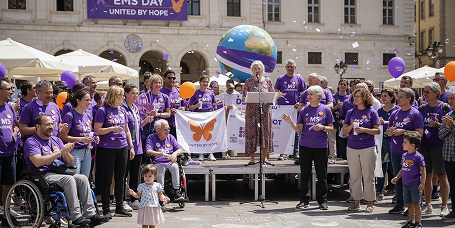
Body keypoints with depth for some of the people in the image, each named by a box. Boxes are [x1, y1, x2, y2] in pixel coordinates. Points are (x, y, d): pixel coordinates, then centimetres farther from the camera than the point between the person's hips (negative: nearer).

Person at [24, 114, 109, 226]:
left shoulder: (56, 140, 20)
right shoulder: (31, 142, -2)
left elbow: (70, 163, 16)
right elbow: (37, 162, -20)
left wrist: (66, 153, -7)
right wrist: (60, 152, -18)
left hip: (60, 173, 7)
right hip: (43, 175, -7)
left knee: (82, 178, -18)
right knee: (68, 179, -32)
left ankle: (90, 214, -22)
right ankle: (75, 217, -34)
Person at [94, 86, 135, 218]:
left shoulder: (122, 110, 13)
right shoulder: (103, 111, -6)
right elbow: (97, 130, -9)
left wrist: (131, 146, 15)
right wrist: (111, 129, -21)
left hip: (122, 148, 6)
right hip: (107, 149, -6)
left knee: (120, 179, 10)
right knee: (107, 179, 0)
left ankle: (119, 208, 18)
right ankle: (106, 210, 6)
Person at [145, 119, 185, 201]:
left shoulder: (170, 137, 18)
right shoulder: (151, 137, 6)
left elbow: (180, 150, 12)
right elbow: (148, 151, -11)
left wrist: (175, 153, -14)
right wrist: (163, 154, -23)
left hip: (170, 162, 3)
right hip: (158, 163, -2)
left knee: (174, 166, -31)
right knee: (160, 167, -36)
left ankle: (177, 190, -31)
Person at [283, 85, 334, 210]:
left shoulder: (325, 110, 2)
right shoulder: (304, 110, 6)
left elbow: (331, 128, 4)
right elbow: (299, 129, 4)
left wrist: (322, 127, -15)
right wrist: (290, 121, -10)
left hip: (321, 146, -2)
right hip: (305, 145, 2)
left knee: (321, 174, 3)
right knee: (305, 173, 4)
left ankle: (322, 200, 15)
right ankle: (304, 200, 13)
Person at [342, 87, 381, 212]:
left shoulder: (372, 112, 1)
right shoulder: (351, 112, 10)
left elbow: (378, 130, -1)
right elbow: (344, 131, 11)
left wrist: (364, 130, -14)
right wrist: (351, 127, -9)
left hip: (368, 147, -3)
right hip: (352, 148, 4)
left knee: (368, 176, -1)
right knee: (354, 176, 6)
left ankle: (369, 203, 7)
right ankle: (356, 202, 15)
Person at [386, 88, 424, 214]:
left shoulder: (415, 114, -6)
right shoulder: (395, 113, 12)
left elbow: (420, 133, -12)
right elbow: (388, 131, 16)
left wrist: (403, 131, -18)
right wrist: (391, 131, -7)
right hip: (395, 151, 6)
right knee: (397, 178, 10)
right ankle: (399, 205, 20)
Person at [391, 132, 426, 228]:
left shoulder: (418, 156, -12)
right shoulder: (404, 156, 9)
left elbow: (423, 170, -10)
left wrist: (422, 182, -14)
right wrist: (397, 177, 12)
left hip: (415, 184, -7)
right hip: (405, 184, 7)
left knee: (416, 204, -1)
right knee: (409, 204, 13)